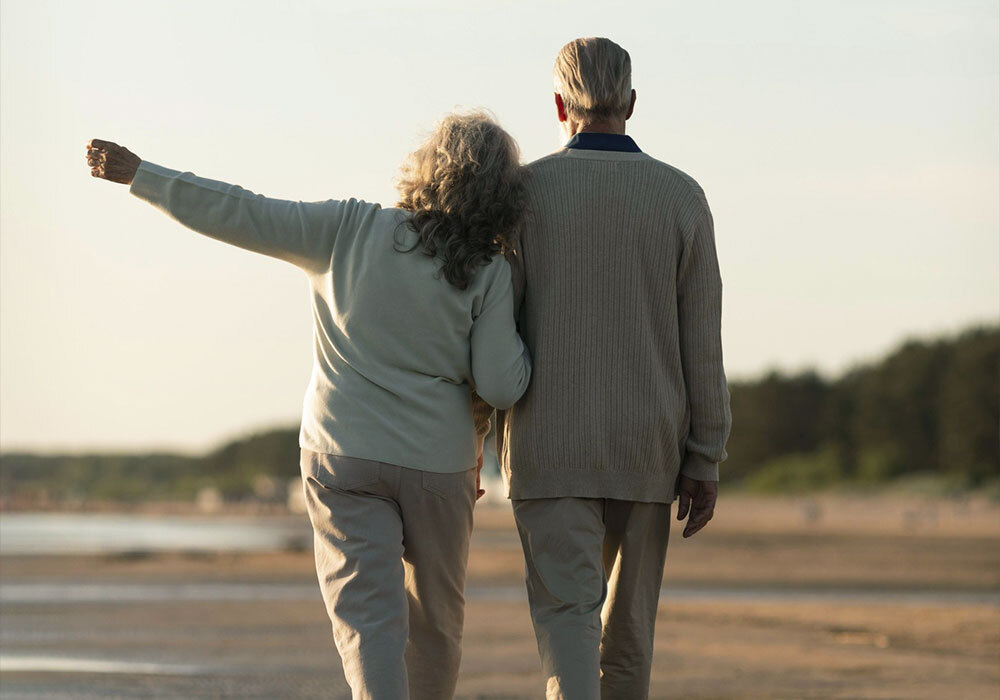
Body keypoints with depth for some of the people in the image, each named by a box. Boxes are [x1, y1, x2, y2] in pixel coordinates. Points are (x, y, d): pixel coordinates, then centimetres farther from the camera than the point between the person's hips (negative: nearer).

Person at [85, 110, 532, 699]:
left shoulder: (352, 230, -7)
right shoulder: (489, 274, -9)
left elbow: (244, 217, -7)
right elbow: (501, 386, -12)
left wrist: (139, 174, 1)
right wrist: (529, 338, 9)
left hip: (342, 454, 0)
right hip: (437, 461, 0)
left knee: (367, 617, -4)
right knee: (435, 619, 19)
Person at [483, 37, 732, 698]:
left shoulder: (525, 191, -4)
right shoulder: (681, 196, 0)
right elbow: (701, 343, -2)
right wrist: (705, 463, 2)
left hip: (552, 447, -2)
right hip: (644, 448, 2)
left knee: (568, 620, -8)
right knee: (627, 621, 17)